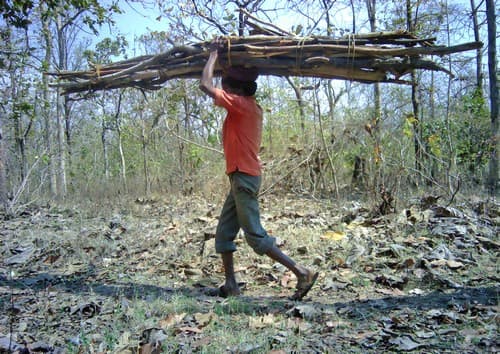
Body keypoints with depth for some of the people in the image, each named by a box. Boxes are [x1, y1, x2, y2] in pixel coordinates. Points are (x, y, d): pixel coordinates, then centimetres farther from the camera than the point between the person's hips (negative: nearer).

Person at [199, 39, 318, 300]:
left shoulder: (241, 104, -13)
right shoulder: (251, 106, 14)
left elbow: (206, 85, -15)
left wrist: (214, 54, -2)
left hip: (244, 178, -10)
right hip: (241, 177, 10)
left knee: (255, 236, -6)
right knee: (224, 233, 13)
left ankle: (302, 273, -1)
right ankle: (230, 286, 18)